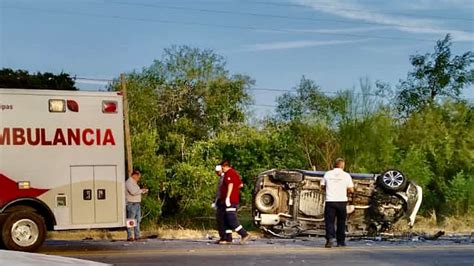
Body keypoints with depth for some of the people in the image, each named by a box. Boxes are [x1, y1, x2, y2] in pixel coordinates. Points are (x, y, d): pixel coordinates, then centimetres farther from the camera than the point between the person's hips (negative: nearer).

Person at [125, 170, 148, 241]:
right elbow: (133, 192, -23)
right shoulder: (128, 182, -11)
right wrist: (141, 190, -10)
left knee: (138, 220, 9)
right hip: (131, 204, -10)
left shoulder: (134, 183, 20)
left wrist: (143, 191, 10)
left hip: (137, 204, 10)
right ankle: (129, 237, -5)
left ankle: (137, 236, 12)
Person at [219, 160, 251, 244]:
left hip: (230, 200, -11)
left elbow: (230, 185, -23)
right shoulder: (234, 173, 20)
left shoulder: (229, 173, -11)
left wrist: (227, 197, -26)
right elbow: (240, 184, 28)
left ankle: (245, 235, -16)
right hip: (235, 200, 11)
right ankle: (228, 239, 8)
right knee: (227, 221, 10)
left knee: (232, 220, -13)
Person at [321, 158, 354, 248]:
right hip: (342, 201, 0)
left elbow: (322, 186, 11)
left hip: (330, 201, 0)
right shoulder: (346, 175, 0)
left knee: (329, 221, 0)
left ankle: (330, 237, -22)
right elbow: (351, 190, -2)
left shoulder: (328, 174, 4)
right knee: (341, 222, 12)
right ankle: (341, 241, 18)